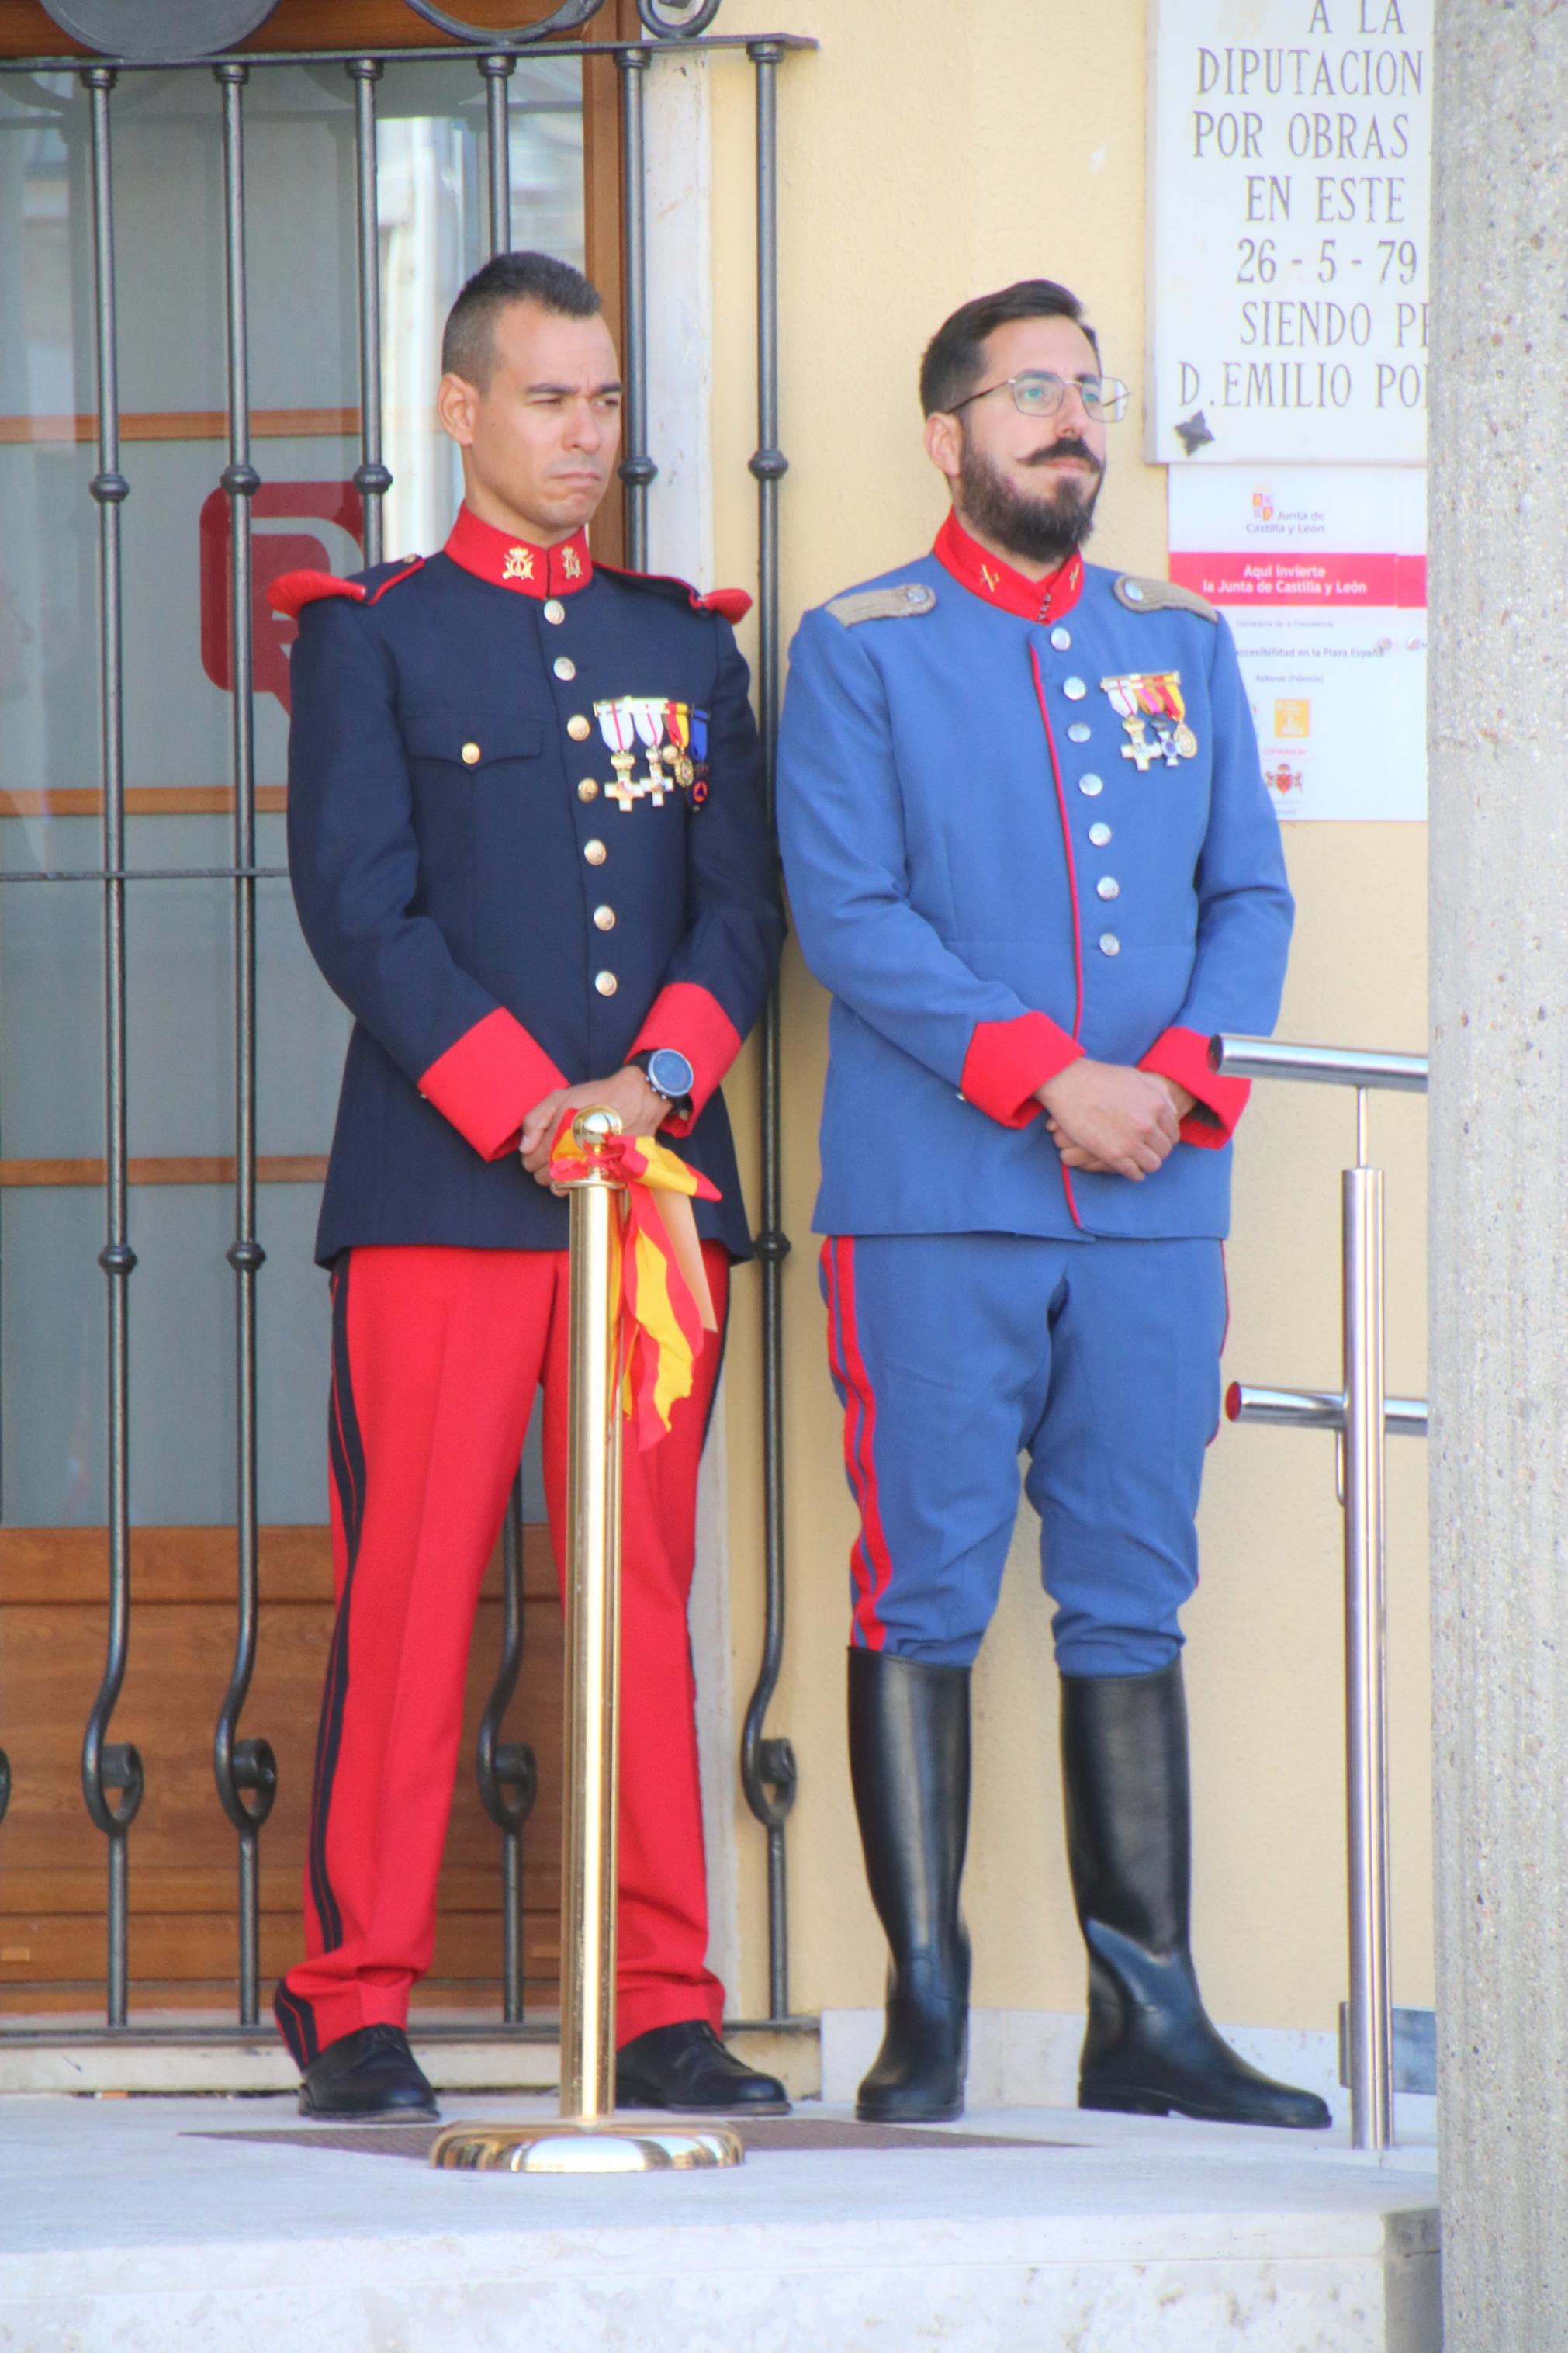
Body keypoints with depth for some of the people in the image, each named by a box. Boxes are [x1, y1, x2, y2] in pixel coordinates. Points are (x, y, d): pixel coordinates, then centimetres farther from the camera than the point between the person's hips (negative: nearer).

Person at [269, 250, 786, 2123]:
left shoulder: (688, 645, 17)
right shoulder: (373, 639, 5)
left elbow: (741, 900, 11)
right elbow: (359, 907, -4)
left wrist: (662, 1078, -8)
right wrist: (524, 1110, -13)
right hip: (442, 1188, -3)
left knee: (648, 1597, 3)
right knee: (408, 1599, -4)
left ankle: (667, 2009, 5)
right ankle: (356, 2007, 2)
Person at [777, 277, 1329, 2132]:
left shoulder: (1182, 646, 16)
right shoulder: (859, 652, 3)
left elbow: (1250, 893, 13)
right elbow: (847, 913, -7)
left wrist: (1181, 1075, -6)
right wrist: (1043, 1076, -15)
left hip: (1154, 1208, 4)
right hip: (935, 1210, -4)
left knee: (1133, 1606, 4)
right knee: (924, 1597, -4)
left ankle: (1146, 2018, 7)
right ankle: (923, 2022, -1)